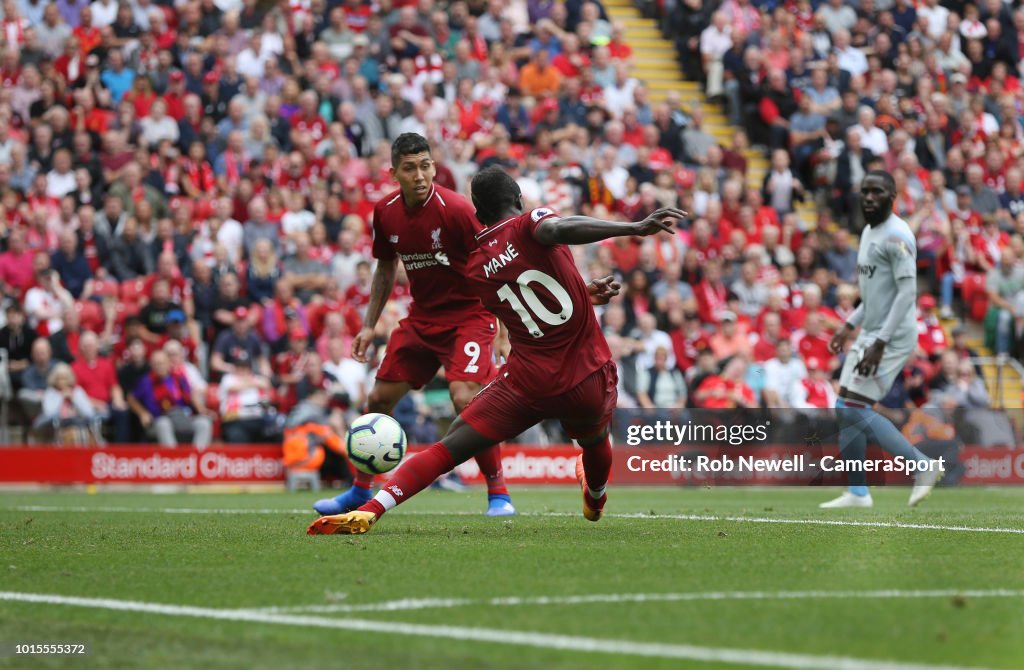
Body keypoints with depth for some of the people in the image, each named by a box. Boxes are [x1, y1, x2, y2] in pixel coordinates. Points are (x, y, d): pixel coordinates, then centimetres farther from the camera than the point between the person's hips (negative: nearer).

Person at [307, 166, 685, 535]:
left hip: (529, 381, 1)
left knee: (446, 450, 0)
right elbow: (561, 230, -30)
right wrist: (636, 227, -38)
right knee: (594, 443, 34)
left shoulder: (474, 268, 7)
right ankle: (595, 501, 63)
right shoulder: (528, 225, -5)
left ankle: (368, 511, -18)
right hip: (588, 380, 0)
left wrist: (584, 294, 32)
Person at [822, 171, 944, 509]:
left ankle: (923, 466, -5)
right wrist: (849, 326, 19)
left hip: (892, 338, -10)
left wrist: (880, 343, -25)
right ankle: (857, 493, 14)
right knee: (845, 410, 8)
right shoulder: (869, 231, 14)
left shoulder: (896, 235, -16)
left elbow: (907, 292, -22)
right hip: (870, 334, 10)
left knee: (855, 410, -13)